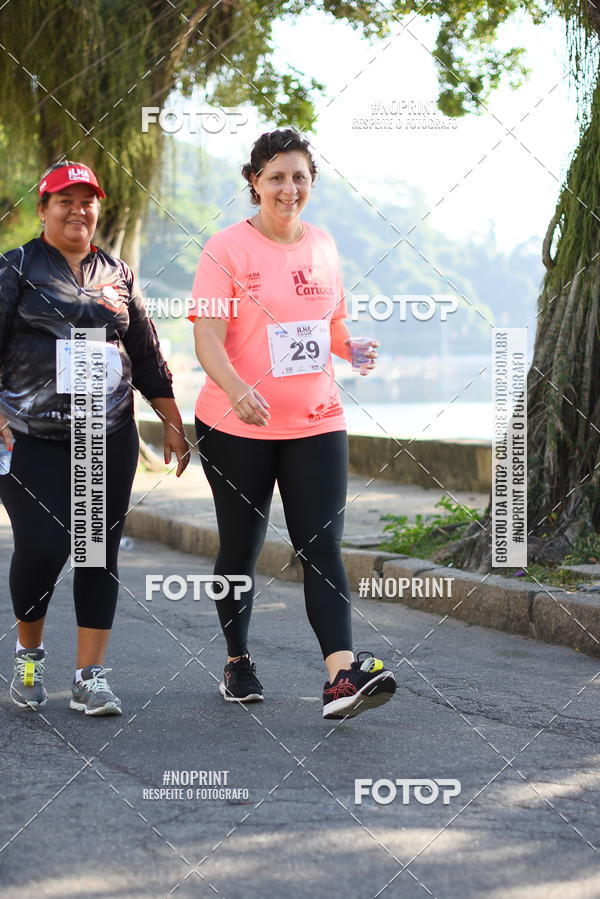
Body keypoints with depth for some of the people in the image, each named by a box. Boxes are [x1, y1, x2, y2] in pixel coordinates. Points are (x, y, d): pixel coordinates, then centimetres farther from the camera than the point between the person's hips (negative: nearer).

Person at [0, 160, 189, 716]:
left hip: (109, 439, 4)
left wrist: (174, 425, 14)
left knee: (100, 551, 1)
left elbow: (148, 357, 17)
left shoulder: (118, 275, 14)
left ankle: (91, 676, 8)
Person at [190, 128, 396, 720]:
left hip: (317, 423, 3)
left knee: (323, 548, -8)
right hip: (237, 427, -3)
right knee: (240, 549, 10)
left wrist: (354, 347, -2)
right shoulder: (226, 249, -7)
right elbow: (207, 339, -15)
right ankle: (237, 662, 30)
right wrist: (238, 391, -34)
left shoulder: (322, 247, 9)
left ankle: (342, 676, -18)